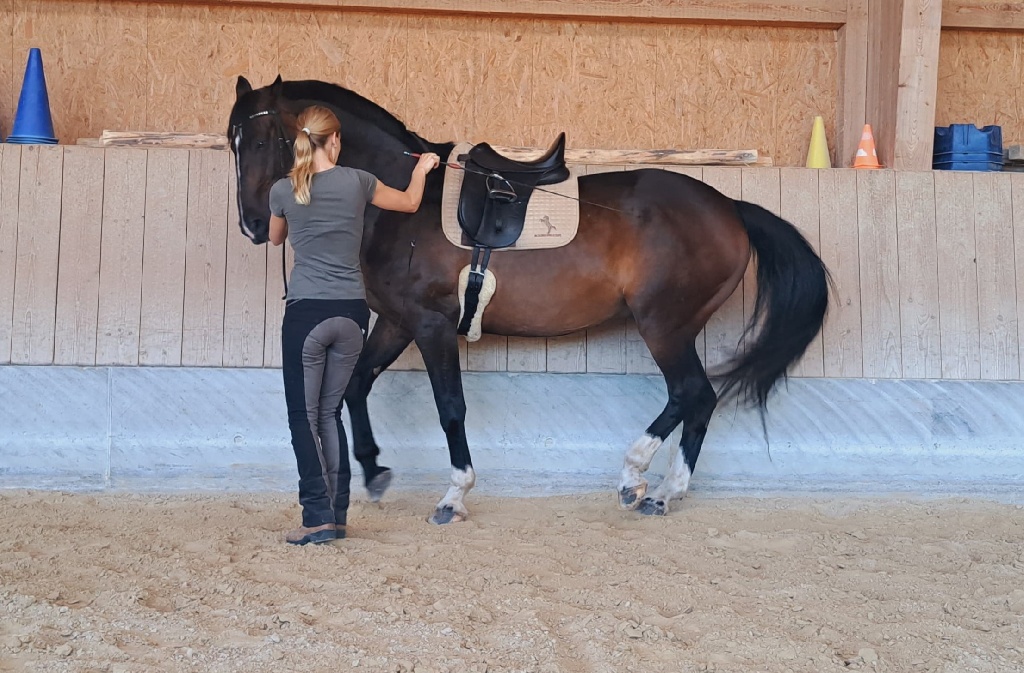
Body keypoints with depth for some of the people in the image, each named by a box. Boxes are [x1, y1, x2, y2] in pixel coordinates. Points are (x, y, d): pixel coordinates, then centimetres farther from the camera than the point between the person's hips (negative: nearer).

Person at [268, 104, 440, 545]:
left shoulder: (283, 191, -3)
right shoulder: (356, 182, -1)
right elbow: (410, 202, 18)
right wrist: (422, 169, 37)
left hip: (306, 313, -2)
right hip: (352, 313, 3)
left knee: (304, 414, 3)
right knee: (329, 411, 13)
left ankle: (318, 518, -5)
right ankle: (337, 515, 14)